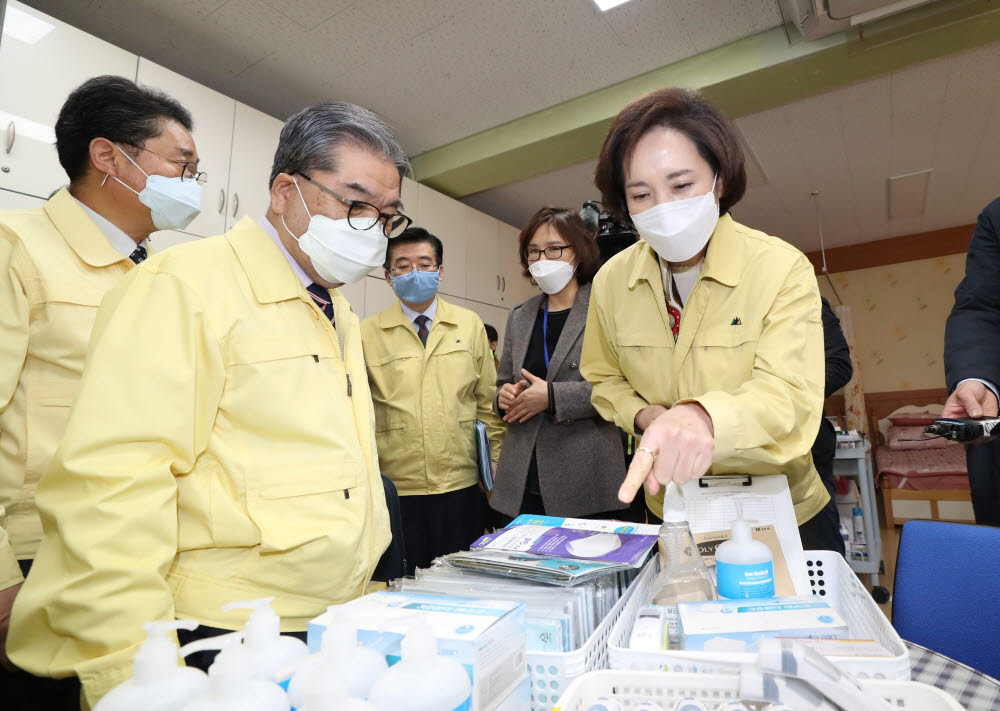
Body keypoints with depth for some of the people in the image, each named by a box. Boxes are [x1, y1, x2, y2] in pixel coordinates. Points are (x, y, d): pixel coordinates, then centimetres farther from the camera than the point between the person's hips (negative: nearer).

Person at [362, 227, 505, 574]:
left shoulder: (470, 325, 5)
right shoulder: (368, 332, 0)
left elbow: (488, 402, 8)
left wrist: (499, 468, 6)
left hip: (461, 487, 2)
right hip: (396, 490, -1)